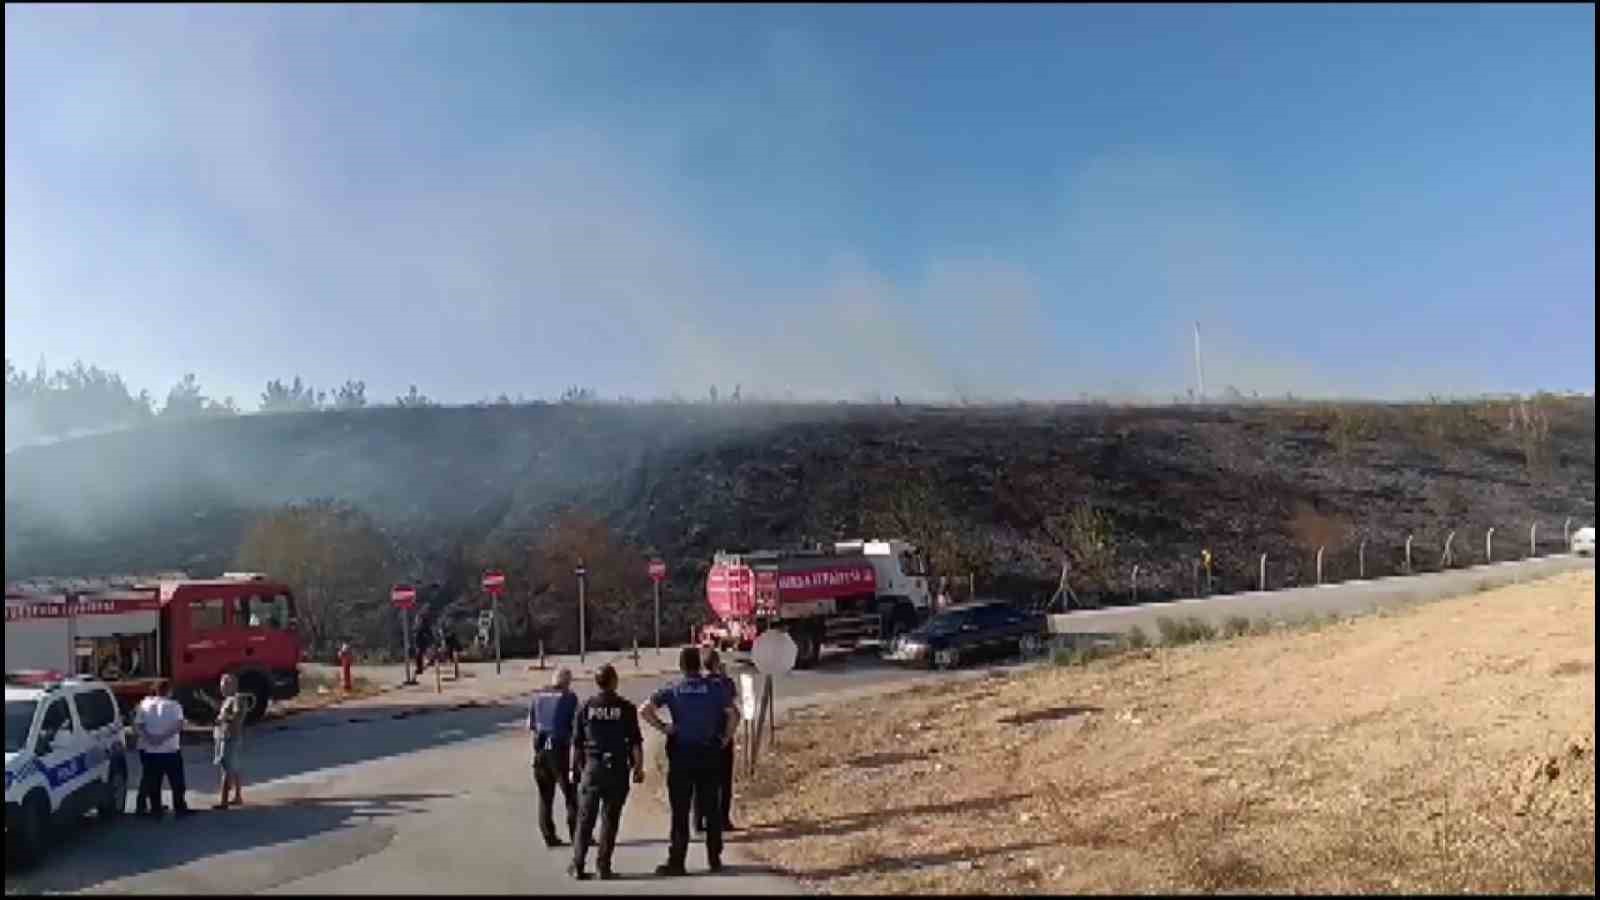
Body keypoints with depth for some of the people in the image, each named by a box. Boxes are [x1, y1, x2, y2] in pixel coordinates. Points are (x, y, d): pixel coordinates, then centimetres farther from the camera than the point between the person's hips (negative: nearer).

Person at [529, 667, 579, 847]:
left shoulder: (538, 697, 9)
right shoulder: (569, 698, -6)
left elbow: (530, 726, 14)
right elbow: (575, 728, -9)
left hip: (540, 750, 5)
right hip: (561, 750, -5)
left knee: (545, 796, 11)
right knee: (572, 794, 5)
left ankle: (549, 836, 12)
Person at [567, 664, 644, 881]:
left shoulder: (586, 707, 1)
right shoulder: (626, 708, -4)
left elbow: (577, 743, 5)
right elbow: (635, 742, -6)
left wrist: (576, 768, 13)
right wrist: (639, 768, 1)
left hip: (592, 766, 1)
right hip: (617, 768, -1)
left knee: (585, 818, 9)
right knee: (610, 819, 5)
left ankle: (577, 865, 7)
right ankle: (603, 867, 7)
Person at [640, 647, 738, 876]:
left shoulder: (672, 690, -2)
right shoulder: (714, 688, 0)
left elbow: (644, 710, -11)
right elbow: (733, 714, -9)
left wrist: (662, 727, -3)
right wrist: (726, 737, 2)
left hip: (681, 755, -1)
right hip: (710, 754, 1)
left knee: (680, 811, 4)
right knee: (712, 809, 10)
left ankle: (676, 861, 5)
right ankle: (714, 859, 15)